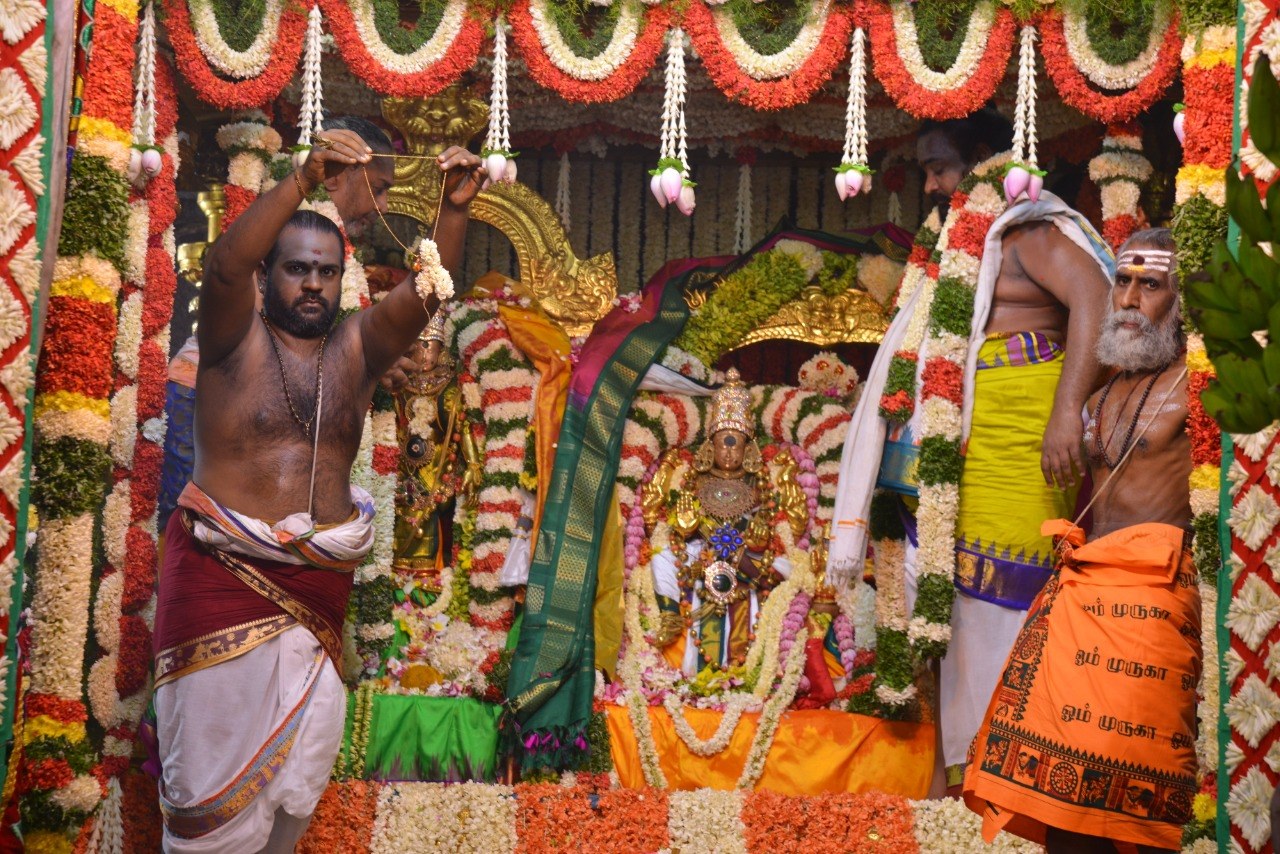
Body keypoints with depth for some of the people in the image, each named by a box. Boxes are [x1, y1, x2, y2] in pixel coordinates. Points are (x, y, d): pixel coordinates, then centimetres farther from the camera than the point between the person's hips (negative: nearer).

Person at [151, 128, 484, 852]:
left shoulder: (358, 347, 8)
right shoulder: (236, 339, -1)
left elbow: (426, 288, -5)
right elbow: (224, 266, -20)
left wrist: (457, 209, -22)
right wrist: (305, 180, -30)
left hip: (322, 577, 4)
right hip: (226, 572, -4)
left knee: (303, 753, 9)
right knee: (218, 740, -2)